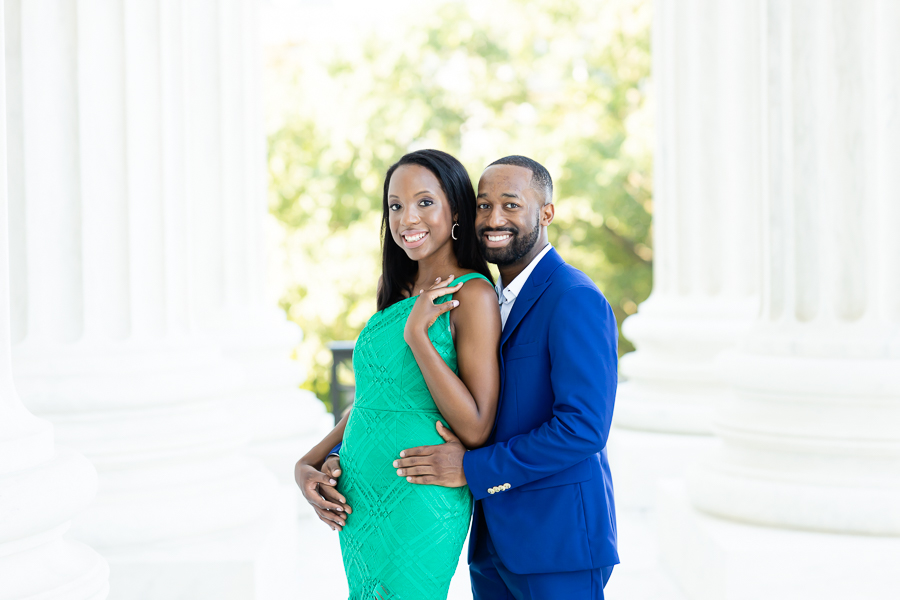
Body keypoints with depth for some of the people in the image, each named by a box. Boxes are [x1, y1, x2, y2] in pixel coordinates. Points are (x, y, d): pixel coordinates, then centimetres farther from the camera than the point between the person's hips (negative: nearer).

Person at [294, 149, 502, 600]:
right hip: (359, 502, 7)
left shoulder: (472, 295, -12)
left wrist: (417, 333, -19)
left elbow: (475, 430, -18)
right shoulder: (396, 292, 11)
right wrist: (307, 465, 4)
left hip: (418, 503, -7)